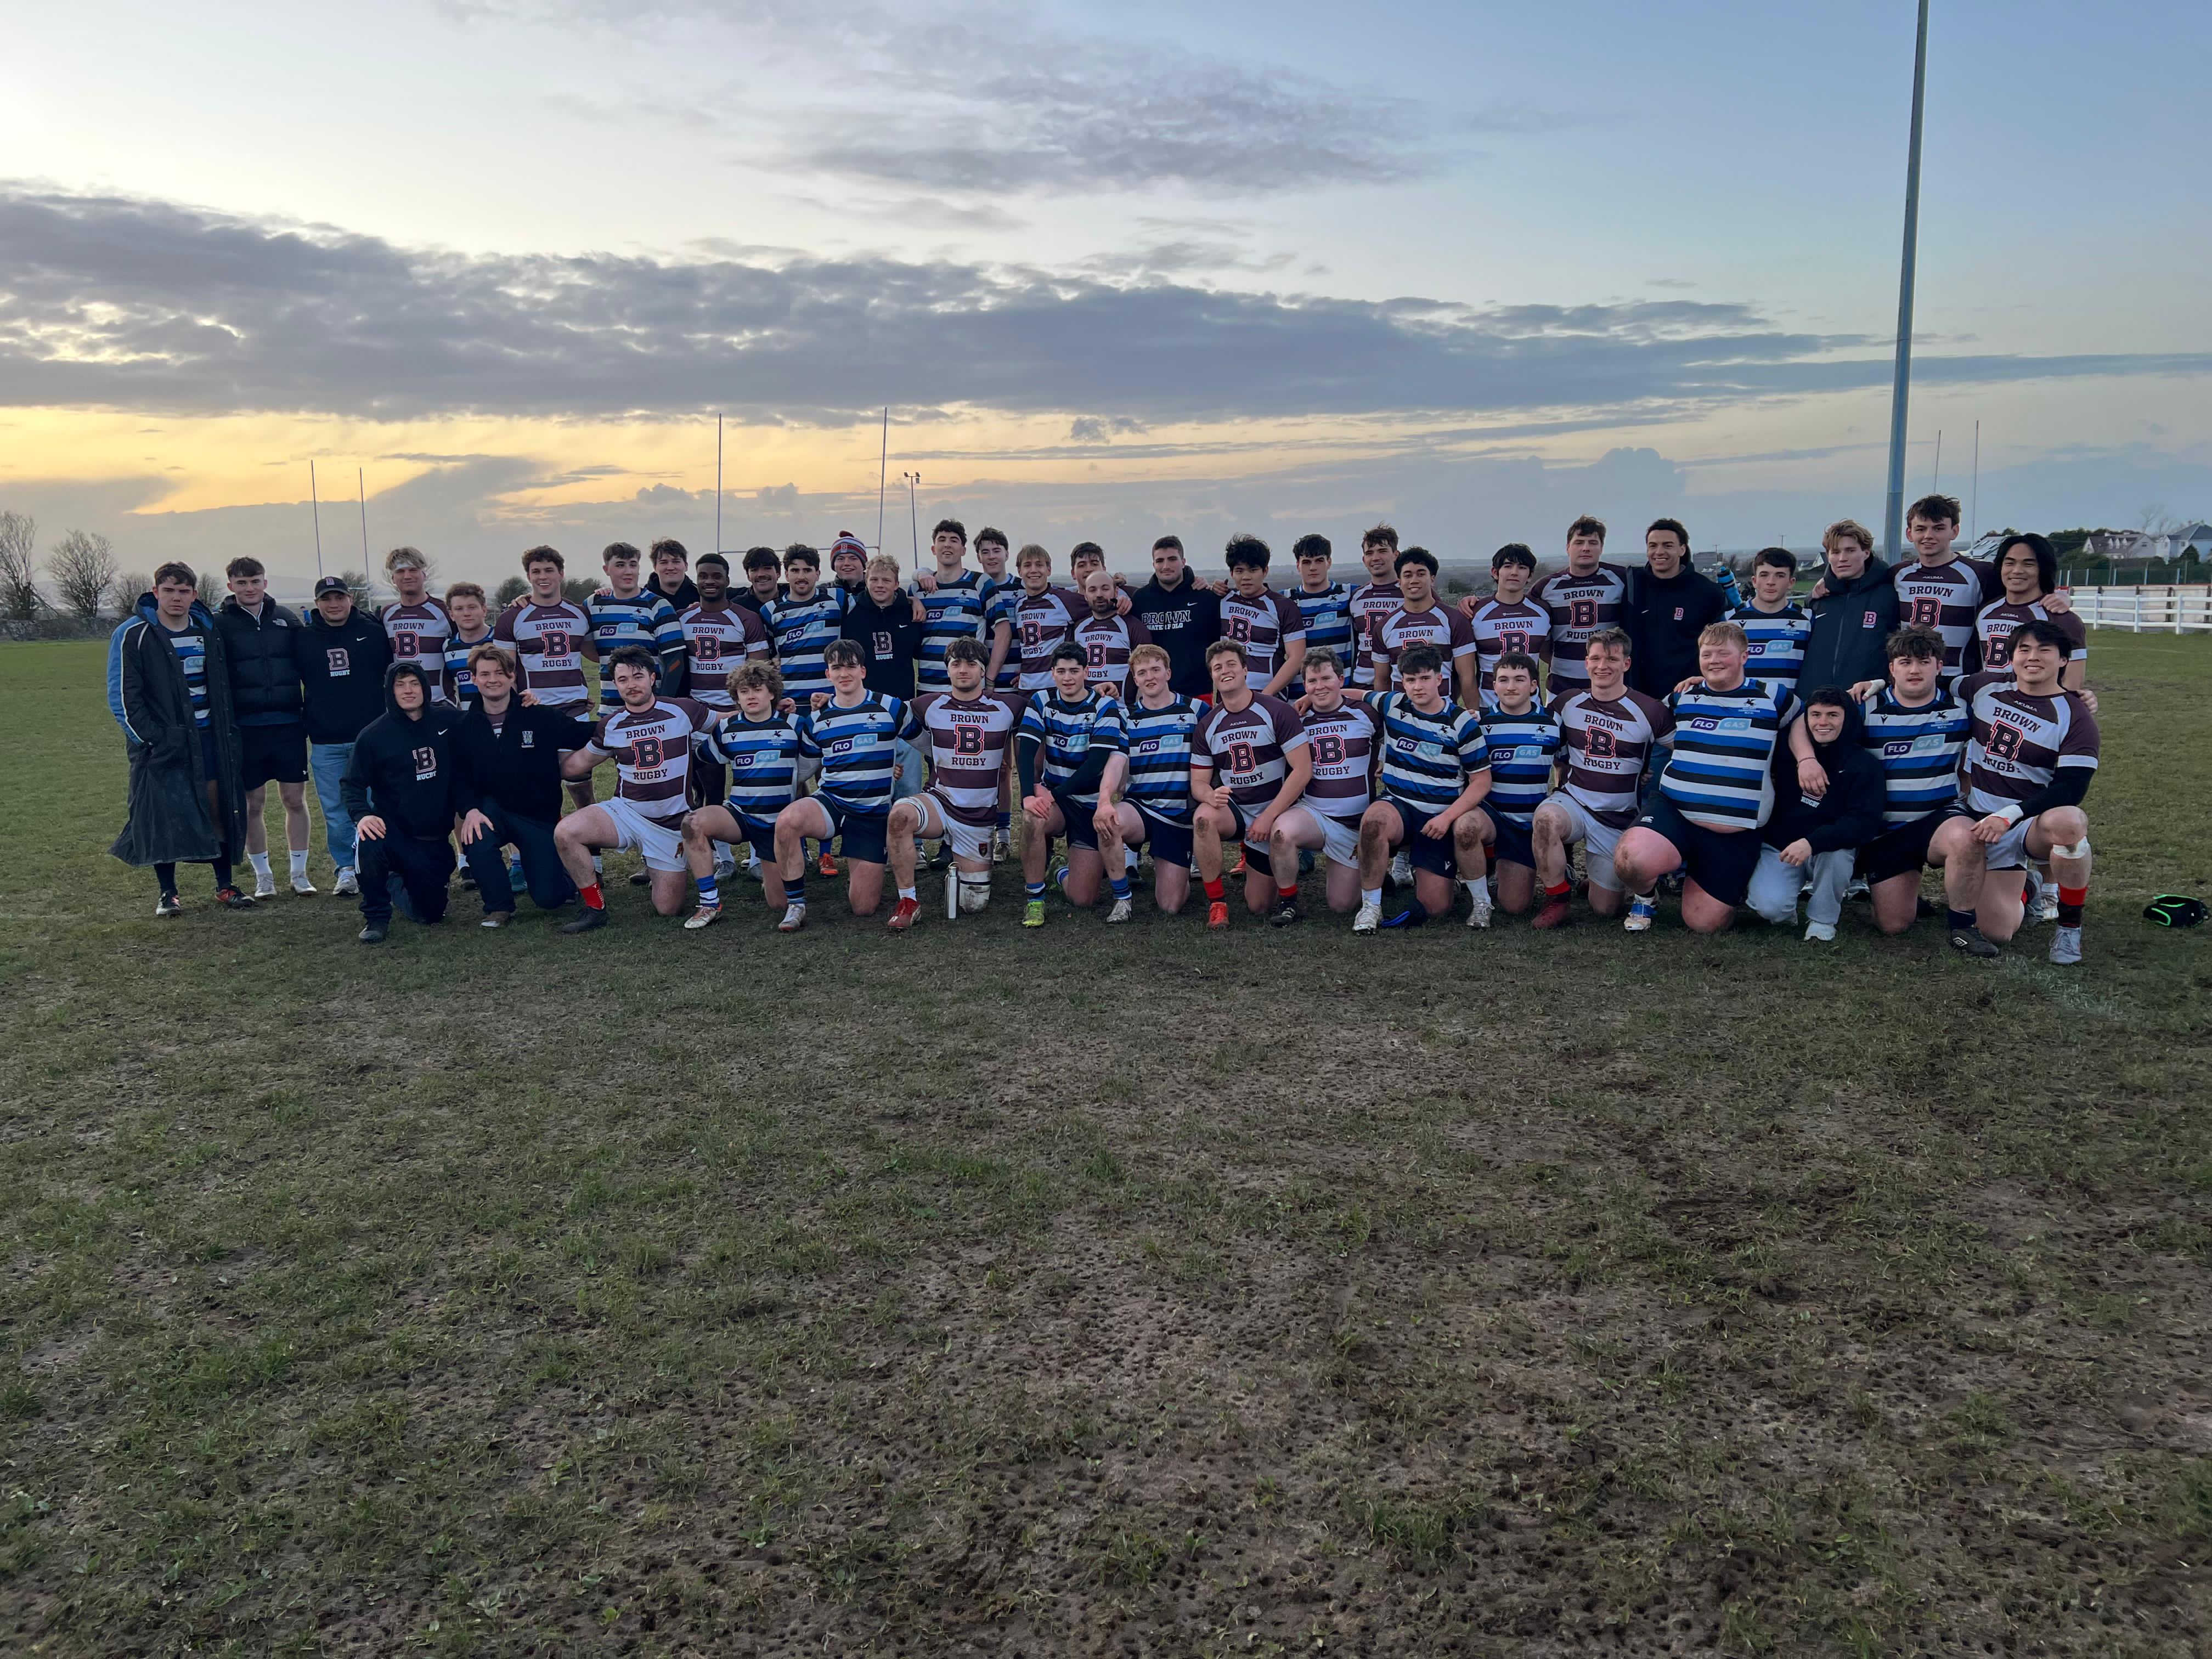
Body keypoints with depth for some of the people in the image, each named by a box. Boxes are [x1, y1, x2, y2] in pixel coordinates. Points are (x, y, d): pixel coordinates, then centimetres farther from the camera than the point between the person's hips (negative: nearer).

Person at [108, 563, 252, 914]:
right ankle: (166, 892, 9)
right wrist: (147, 738, -13)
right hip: (162, 742, -4)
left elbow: (223, 684, 18)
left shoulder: (209, 631, 9)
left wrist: (227, 730, 9)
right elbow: (122, 695, -8)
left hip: (209, 737, 4)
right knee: (165, 816, -3)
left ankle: (225, 886, 13)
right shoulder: (133, 634, -7)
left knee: (219, 807, 4)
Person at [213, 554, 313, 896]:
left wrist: (309, 713, 5)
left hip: (289, 726, 1)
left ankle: (299, 872, 14)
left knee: (295, 799, 3)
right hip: (246, 729, -1)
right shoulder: (220, 624, 1)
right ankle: (263, 875, 16)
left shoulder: (287, 620, 8)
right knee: (253, 804, 5)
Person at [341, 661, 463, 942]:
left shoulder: (448, 721, -2)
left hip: (436, 837, 2)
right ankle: (376, 916, -10)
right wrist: (362, 815, -23)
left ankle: (399, 883, 40)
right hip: (394, 831, -2)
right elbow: (354, 785, -4)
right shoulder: (373, 735, -6)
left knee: (432, 913, 3)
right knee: (369, 845, -37)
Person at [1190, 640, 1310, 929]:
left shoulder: (1278, 712, -10)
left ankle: (1253, 858, 34)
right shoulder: (1207, 726, 3)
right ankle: (1217, 901, -19)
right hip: (1233, 809, 2)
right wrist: (1211, 796, -23)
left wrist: (1268, 817, -18)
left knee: (1258, 907, -1)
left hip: (1274, 813, -2)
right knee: (1204, 816, -35)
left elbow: (1303, 769, -14)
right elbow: (1199, 782, 4)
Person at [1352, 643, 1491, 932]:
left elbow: (1481, 780, -4)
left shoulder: (1462, 722, -6)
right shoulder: (1392, 705, 1)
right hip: (1397, 806, 1)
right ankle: (1370, 906, -21)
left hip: (1441, 816, -1)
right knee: (1374, 819, -39)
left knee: (1436, 907, -11)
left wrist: (1447, 817, -17)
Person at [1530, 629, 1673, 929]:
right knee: (1545, 818, -37)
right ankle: (1558, 900, -19)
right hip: (1572, 801, 1)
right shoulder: (1567, 702, 0)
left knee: (1605, 909, 4)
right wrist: (1560, 784, 9)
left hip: (1619, 817, -1)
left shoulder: (1651, 712, -10)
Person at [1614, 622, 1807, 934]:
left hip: (1737, 834, 0)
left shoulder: (1771, 698, 5)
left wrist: (1806, 759, 4)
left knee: (1703, 923, -1)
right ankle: (1645, 897, 5)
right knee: (1631, 860, -34)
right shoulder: (1682, 696, 12)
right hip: (1673, 812, 0)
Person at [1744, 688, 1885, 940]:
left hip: (1831, 851, -1)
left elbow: (1864, 823, -23)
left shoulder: (1864, 764, -9)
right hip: (1779, 847, 1)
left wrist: (1812, 842, -36)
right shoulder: (1787, 750, 0)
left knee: (1836, 849, -38)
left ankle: (1823, 919, -11)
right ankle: (1785, 913, 12)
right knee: (1770, 907, -28)